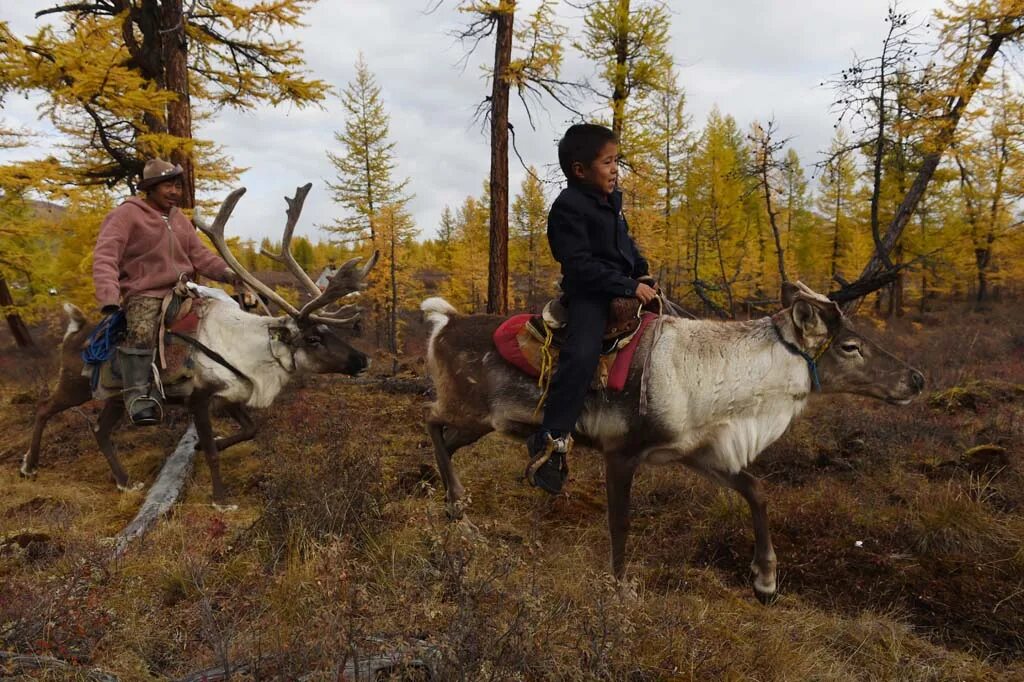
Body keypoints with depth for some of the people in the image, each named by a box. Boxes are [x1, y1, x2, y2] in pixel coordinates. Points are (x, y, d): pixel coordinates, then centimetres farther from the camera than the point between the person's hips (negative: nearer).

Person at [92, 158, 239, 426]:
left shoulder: (180, 219, 18)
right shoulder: (127, 215, -5)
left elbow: (200, 255, 16)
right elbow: (105, 256, -15)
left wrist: (228, 273, -3)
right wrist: (109, 298, -31)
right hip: (145, 293, -7)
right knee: (142, 331, -35)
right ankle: (137, 396, -32)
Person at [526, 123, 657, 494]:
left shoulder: (611, 200, 12)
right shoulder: (568, 207, -15)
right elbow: (580, 264, -22)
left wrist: (643, 274, 10)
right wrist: (629, 286, -24)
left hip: (626, 286, 9)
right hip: (588, 292, -9)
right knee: (582, 355, -30)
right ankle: (553, 440, -28)